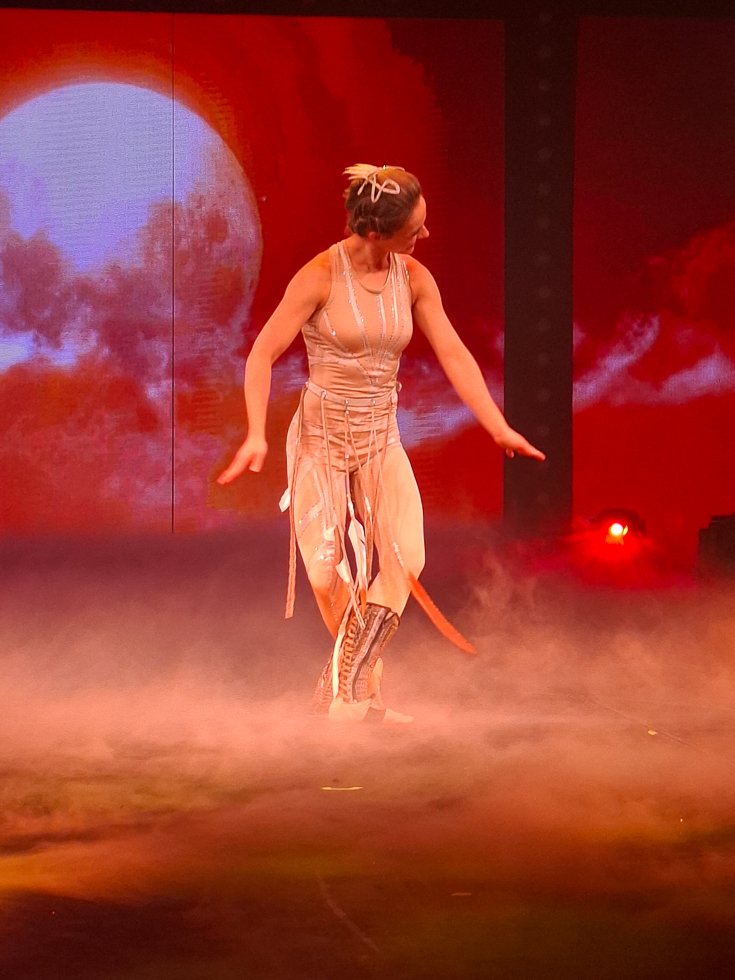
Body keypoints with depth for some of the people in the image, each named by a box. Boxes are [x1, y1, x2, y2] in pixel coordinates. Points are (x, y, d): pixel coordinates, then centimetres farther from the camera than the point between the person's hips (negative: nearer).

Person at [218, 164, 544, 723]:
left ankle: (342, 692, -11)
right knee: (332, 570, -12)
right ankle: (365, 689, 12)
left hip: (381, 440, 4)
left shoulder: (415, 279, -1)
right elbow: (263, 355, -13)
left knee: (405, 557, -18)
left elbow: (454, 355, 2)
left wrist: (500, 428, -4)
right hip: (322, 437, -3)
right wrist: (257, 435, -23)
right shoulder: (321, 276, -14)